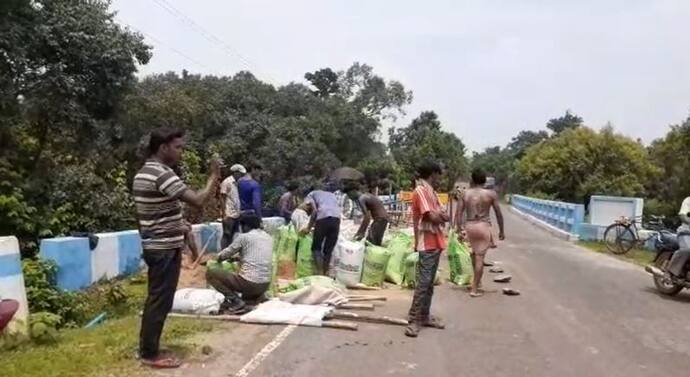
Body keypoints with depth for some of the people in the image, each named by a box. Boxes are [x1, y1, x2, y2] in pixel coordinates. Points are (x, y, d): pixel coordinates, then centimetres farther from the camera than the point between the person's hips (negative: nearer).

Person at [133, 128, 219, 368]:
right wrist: (214, 178, -13)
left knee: (155, 299, 17)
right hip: (166, 248, -10)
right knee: (161, 301, 0)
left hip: (153, 245, 10)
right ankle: (151, 354, 9)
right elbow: (197, 200, -26)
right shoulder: (162, 174, -21)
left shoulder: (143, 173, 12)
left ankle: (147, 348, 27)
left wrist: (178, 225, 14)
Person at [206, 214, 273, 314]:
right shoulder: (268, 237, 13)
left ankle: (236, 301, -5)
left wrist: (217, 258, 28)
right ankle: (256, 297, 10)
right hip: (265, 285, 7)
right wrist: (237, 257, 36)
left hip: (249, 282, -7)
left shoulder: (244, 237, -5)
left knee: (210, 274, 5)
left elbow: (226, 253, 6)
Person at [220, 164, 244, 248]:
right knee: (227, 235, -3)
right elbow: (223, 199, -10)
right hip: (229, 215, -8)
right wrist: (224, 215, -14)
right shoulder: (226, 182, -8)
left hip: (236, 215, 8)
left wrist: (239, 212, 12)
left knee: (234, 236, 10)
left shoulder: (236, 183, 14)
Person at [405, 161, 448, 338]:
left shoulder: (430, 191, 17)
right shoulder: (421, 190, -14)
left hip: (435, 242, 10)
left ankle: (424, 316, 22)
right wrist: (442, 217, -1)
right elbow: (432, 217, -21)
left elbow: (442, 215, 15)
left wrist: (441, 216, -7)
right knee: (423, 282, -9)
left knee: (430, 282, 14)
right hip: (427, 243, -10)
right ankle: (414, 320, -5)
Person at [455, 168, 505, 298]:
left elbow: (458, 213, 0)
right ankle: (474, 288, 2)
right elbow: (498, 214, -1)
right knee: (480, 257, 1)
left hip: (469, 226, 3)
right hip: (483, 226, -3)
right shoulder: (491, 194, -4)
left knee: (475, 253, 26)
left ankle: (477, 281, 37)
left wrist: (459, 230, 7)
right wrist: (501, 231, 9)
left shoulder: (465, 193, 2)